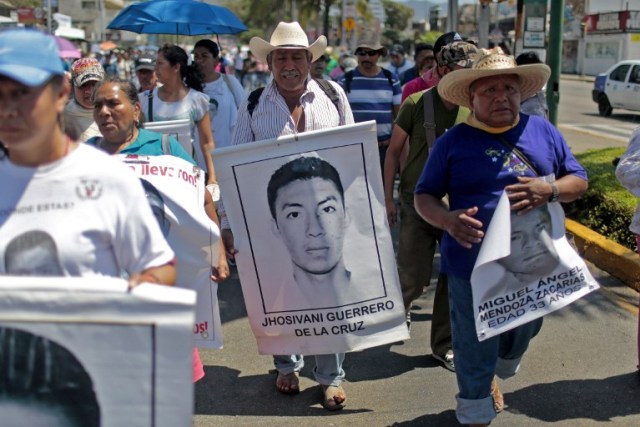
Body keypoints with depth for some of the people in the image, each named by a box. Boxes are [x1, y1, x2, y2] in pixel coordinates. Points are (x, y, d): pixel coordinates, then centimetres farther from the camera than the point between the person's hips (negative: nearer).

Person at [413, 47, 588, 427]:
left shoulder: (543, 131, 3)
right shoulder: (453, 141, -5)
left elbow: (580, 180, 6)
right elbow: (424, 196, -2)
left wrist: (549, 190, -18)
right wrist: (448, 220, -25)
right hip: (474, 269, -4)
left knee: (523, 336, 27)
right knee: (475, 355, 9)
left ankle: (496, 374, 59)